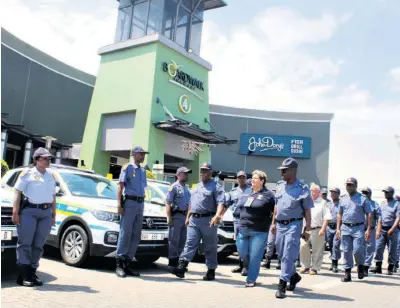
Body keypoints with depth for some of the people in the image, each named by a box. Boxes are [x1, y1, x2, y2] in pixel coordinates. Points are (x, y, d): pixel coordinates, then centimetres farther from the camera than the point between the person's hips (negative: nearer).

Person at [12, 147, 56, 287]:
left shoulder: (51, 176, 18)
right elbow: (18, 192, -4)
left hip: (46, 213, 5)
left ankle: (32, 274, 13)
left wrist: (54, 214, 16)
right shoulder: (27, 173, 2)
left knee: (38, 245, 5)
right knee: (25, 243, -5)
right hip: (29, 210, -5)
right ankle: (23, 275, -1)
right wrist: (15, 211, -13)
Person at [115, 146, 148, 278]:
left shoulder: (143, 170, 19)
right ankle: (119, 264, -4)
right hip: (130, 203, -7)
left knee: (136, 235, 5)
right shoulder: (127, 167, 0)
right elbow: (120, 186, -6)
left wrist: (142, 206, 15)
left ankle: (128, 263, 12)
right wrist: (119, 204, -15)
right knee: (125, 233, -9)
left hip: (140, 204, 7)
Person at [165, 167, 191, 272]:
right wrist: (169, 218, -19)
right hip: (176, 216, -8)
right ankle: (172, 263, 1)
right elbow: (168, 202, -11)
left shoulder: (187, 189, 19)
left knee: (182, 240, 11)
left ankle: (177, 261, 20)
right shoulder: (174, 187, -5)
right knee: (174, 240, -5)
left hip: (185, 216, 8)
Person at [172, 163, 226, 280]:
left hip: (208, 220, -6)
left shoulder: (216, 187, -3)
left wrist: (217, 215, -31)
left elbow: (221, 203, -16)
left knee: (210, 247, 3)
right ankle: (181, 267, -9)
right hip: (194, 220, 6)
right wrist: (188, 217, 21)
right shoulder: (197, 186, 21)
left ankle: (211, 271, 13)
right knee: (190, 244, -3)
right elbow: (191, 203, 27)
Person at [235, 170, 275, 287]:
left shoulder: (268, 194, -4)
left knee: (255, 256, 0)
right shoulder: (246, 193, 13)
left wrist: (272, 224, -8)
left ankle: (251, 279, 14)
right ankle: (251, 267, 38)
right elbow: (239, 206, 21)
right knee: (242, 253, 10)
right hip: (243, 229, 6)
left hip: (259, 231, -5)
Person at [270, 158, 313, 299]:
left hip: (293, 225, -7)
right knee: (281, 254, 15)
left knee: (288, 256, -7)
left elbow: (307, 210, -8)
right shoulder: (280, 186, 9)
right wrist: (273, 222, 15)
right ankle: (294, 275, 37)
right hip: (280, 225, 7)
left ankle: (282, 285, -3)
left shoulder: (302, 189, -9)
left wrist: (308, 229, -12)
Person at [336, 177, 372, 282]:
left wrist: (368, 229, -8)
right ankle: (347, 273, 13)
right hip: (345, 228, 3)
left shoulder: (363, 198, 1)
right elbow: (340, 214, 17)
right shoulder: (343, 199, 12)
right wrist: (338, 228, 10)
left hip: (358, 228, -3)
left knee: (357, 250, -9)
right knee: (346, 251, 4)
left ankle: (360, 265, 22)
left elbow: (369, 215, 0)